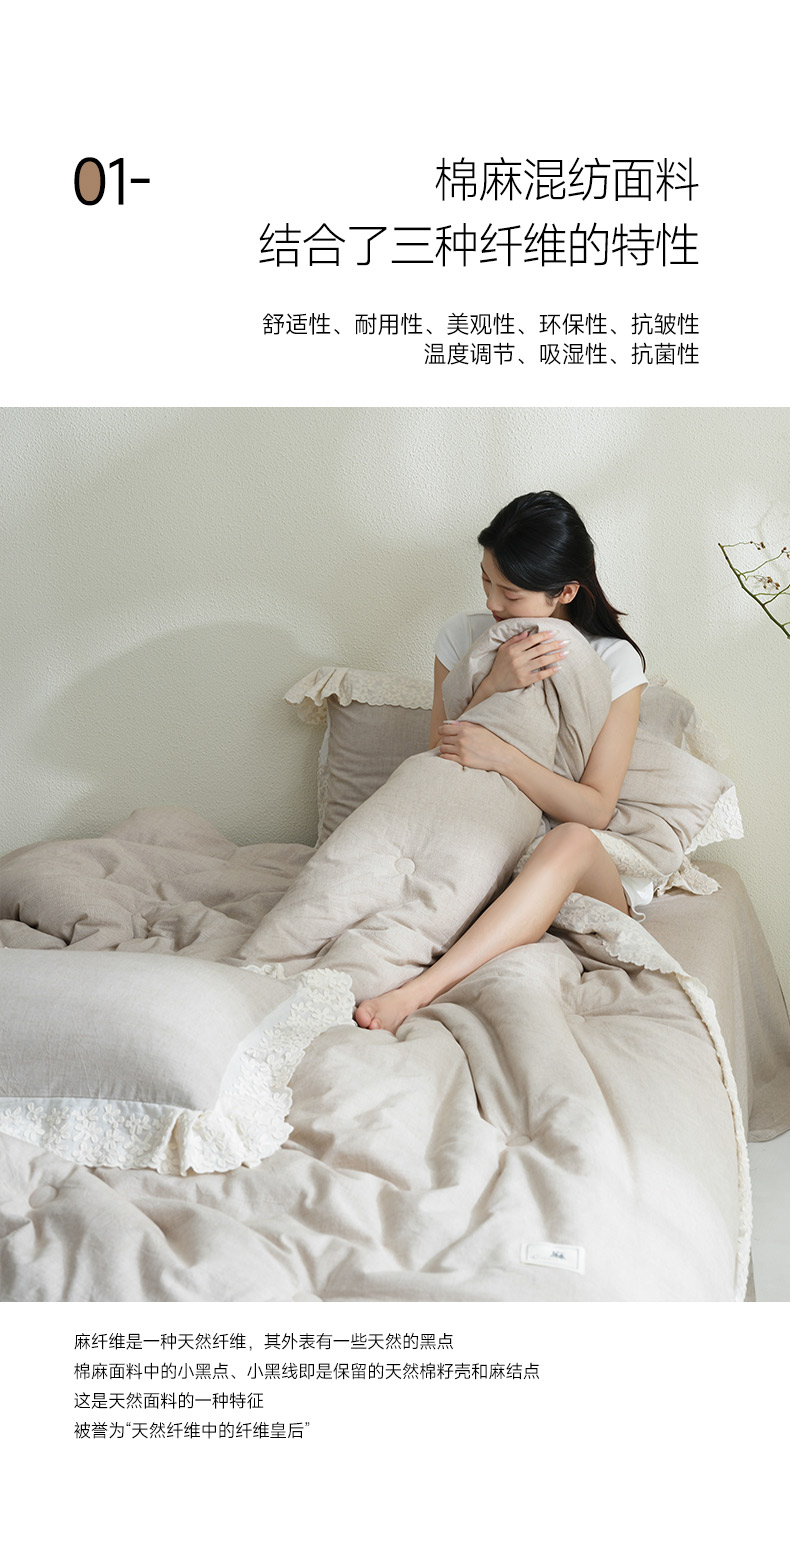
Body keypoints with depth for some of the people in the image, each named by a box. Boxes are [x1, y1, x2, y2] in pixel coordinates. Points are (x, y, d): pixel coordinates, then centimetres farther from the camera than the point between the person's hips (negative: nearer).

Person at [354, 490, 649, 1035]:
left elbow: (594, 810, -11)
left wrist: (499, 754, -25)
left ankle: (413, 993, -52)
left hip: (590, 873, -3)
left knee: (571, 843, -38)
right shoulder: (464, 636, 4)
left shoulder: (615, 661, -5)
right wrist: (494, 685, -18)